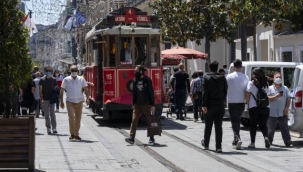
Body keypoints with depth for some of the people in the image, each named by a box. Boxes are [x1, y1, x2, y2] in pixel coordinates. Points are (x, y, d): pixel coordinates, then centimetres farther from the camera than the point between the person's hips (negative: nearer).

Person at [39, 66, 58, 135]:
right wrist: (41, 99, -11)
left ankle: (54, 128, -4)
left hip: (52, 99, 0)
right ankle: (48, 129, 9)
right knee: (46, 115, 4)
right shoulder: (42, 80, 2)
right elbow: (40, 90, -1)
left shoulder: (53, 80, 6)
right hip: (45, 100, 0)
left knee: (52, 114, -4)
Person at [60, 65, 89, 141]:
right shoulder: (66, 80, 2)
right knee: (71, 117, -15)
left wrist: (87, 98, -16)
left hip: (79, 101, 2)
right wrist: (61, 101, 1)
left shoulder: (81, 79, 5)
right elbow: (62, 91, 6)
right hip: (70, 102, -2)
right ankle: (72, 134, -9)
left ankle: (76, 134, 16)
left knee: (78, 119, 6)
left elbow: (85, 89, 1)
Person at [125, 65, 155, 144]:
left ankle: (152, 138, 15)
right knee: (134, 120, -6)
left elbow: (151, 93, -7)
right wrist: (133, 103, 12)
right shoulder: (135, 80, 7)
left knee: (150, 120, 6)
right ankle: (131, 137, -9)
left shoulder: (147, 80, -7)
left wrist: (152, 105, -10)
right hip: (137, 104, 4)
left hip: (146, 104, -4)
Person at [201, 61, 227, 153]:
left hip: (210, 105, -2)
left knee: (208, 126, 12)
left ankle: (206, 144, 26)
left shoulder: (207, 78, -8)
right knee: (218, 126, 3)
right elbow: (225, 91, 9)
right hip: (220, 105, 2)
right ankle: (218, 147, -2)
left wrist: (204, 105, -13)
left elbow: (205, 92, -13)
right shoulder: (222, 78, 3)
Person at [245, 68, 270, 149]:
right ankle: (266, 137, -14)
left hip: (254, 107, -3)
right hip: (265, 108, 3)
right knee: (263, 124, 13)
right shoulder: (266, 84, 9)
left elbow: (247, 96, -4)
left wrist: (248, 104, 9)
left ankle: (252, 143, 9)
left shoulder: (251, 83, -3)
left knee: (253, 125, 9)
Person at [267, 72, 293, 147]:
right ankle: (269, 140, 19)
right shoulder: (270, 88, 6)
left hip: (282, 113, 1)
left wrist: (287, 108, -6)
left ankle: (287, 141, -11)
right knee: (270, 128, 5)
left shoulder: (285, 88, 11)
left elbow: (288, 99, 7)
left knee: (284, 127, -6)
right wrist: (276, 96, -17)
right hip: (272, 113, -1)